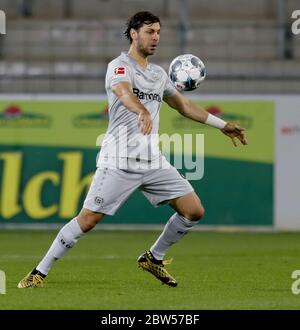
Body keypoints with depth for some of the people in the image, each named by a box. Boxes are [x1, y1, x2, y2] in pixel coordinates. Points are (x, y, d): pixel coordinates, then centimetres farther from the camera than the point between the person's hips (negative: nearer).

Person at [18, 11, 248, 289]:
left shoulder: (158, 74, 17)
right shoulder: (119, 66, -6)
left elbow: (183, 105, 29)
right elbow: (124, 92, -28)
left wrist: (222, 125, 29)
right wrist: (143, 112, -49)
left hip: (153, 161, 7)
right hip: (118, 161, -7)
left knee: (194, 211, 0)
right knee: (87, 220, -11)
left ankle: (153, 258, 20)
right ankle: (40, 273, 1)